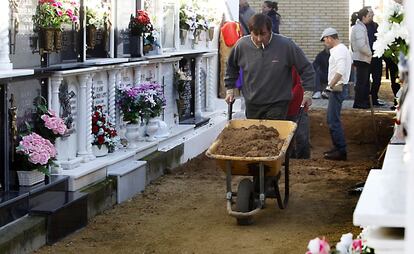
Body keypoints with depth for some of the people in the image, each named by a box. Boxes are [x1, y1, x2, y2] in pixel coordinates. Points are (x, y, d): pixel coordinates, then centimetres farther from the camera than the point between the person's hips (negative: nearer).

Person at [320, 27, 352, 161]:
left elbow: (341, 71, -27)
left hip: (337, 89, -11)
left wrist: (331, 84, -21)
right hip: (339, 88, 11)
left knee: (333, 120, -9)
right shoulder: (343, 49, 17)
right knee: (331, 118, 17)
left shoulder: (338, 51, -16)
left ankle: (341, 151, -7)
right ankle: (338, 147, 23)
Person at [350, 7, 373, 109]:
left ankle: (365, 101, 22)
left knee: (365, 81, 15)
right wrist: (370, 53, -11)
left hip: (363, 59, 10)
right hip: (362, 59, -10)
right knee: (361, 82, -4)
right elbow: (361, 46, -25)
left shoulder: (358, 27, 15)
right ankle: (358, 103, 0)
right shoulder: (360, 28, -17)